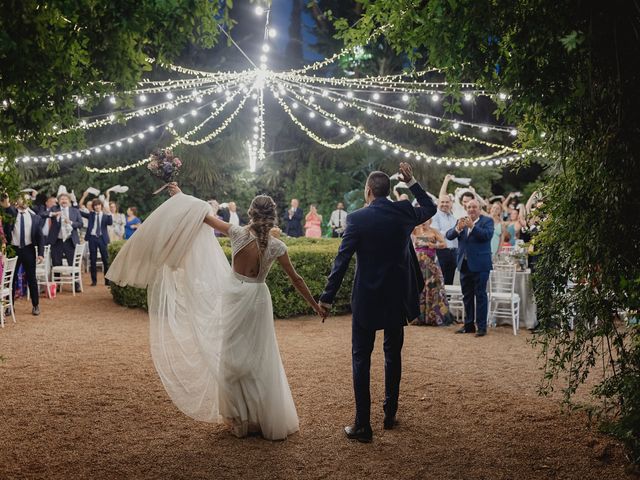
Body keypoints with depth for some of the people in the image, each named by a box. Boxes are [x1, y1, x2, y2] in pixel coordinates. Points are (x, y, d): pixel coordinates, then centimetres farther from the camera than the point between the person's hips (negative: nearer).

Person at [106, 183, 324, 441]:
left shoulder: (239, 234, -12)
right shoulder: (276, 246, -11)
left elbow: (205, 216, -3)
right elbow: (296, 279, -4)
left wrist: (181, 196, 10)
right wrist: (315, 304, 6)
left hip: (233, 299, 0)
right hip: (257, 301, 0)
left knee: (233, 356, 12)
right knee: (259, 359, 11)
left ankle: (239, 418, 20)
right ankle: (266, 418, 18)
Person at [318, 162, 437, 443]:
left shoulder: (357, 219, -12)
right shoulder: (405, 212, -2)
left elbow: (342, 259, -13)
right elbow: (430, 208, 20)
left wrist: (327, 297, -8)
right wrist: (412, 182, 22)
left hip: (367, 299, -4)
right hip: (398, 297, 4)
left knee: (361, 358, 3)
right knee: (393, 355, 18)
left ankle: (363, 425, 3)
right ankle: (390, 414, 29)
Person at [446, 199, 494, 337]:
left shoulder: (487, 221, -2)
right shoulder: (461, 221, 10)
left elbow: (488, 235, -18)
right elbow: (449, 236, 1)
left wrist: (472, 226, -24)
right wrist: (458, 228, -18)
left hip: (480, 264, -5)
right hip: (464, 264, 5)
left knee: (480, 295, -1)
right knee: (467, 296, 12)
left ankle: (481, 326, 4)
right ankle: (469, 325, 22)